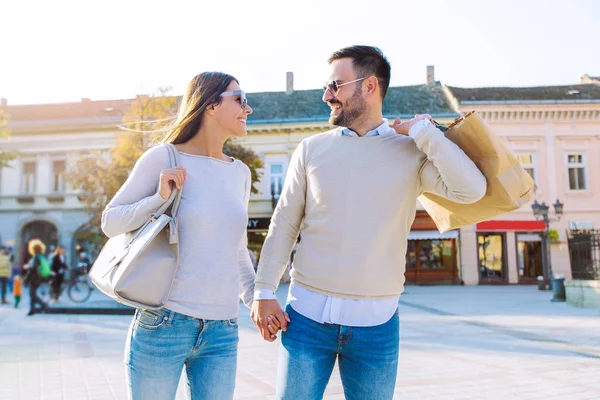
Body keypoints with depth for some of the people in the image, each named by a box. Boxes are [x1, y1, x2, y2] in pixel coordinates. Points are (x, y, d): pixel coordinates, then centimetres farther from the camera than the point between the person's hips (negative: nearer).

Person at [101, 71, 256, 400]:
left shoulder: (240, 173, 9)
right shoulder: (164, 158, -5)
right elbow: (111, 222, 1)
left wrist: (255, 299, 9)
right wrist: (160, 198, -15)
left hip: (222, 333, 4)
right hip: (162, 325, -4)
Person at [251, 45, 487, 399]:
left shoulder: (413, 152, 0)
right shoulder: (312, 149, 3)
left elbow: (471, 190, -15)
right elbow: (284, 224, 4)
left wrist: (421, 129, -11)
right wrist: (264, 292, 1)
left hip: (376, 323, -1)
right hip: (307, 315, 1)